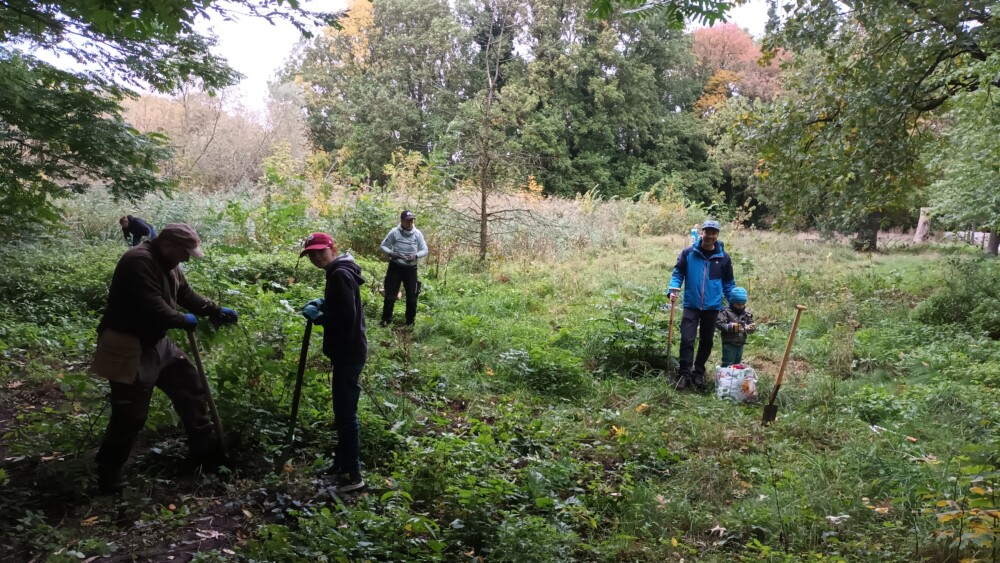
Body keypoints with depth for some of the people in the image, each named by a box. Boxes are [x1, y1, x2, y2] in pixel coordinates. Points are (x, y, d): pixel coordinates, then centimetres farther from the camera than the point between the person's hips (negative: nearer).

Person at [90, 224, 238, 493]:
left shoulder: (168, 265, 8)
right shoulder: (139, 261, -24)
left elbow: (187, 295, 17)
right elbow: (153, 308, -29)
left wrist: (217, 311, 7)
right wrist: (184, 320, -13)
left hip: (156, 341, 10)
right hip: (129, 348, -10)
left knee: (191, 388, 14)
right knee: (130, 414, -4)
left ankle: (206, 450, 27)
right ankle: (109, 476, 13)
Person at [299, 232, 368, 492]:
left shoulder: (339, 274, -17)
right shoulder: (341, 272, 15)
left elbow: (346, 315, -25)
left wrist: (318, 317, -12)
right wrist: (322, 302, 10)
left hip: (348, 354, -11)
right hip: (348, 351, 11)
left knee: (346, 414, -5)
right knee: (344, 412, 19)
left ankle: (352, 475, 3)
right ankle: (342, 463, 32)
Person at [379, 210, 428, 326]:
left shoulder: (417, 233, -3)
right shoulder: (394, 232, -9)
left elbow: (425, 250, 0)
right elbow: (383, 245, -1)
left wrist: (416, 255, -19)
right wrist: (390, 253, -21)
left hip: (411, 269, 2)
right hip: (395, 267, -2)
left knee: (412, 296, 7)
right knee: (390, 295, 1)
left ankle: (410, 321, 22)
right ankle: (386, 320, 15)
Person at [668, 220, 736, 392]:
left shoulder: (723, 257, 2)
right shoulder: (688, 253, -4)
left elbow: (728, 283, 10)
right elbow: (678, 273, 2)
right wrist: (673, 289, -14)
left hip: (712, 306, 2)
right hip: (691, 305, -2)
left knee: (706, 342, 12)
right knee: (687, 339, -9)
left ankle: (698, 373, 25)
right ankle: (684, 374, -2)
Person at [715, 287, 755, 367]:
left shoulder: (747, 313, 6)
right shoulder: (726, 312, -11)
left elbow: (751, 325, 12)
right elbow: (719, 323, -17)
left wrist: (751, 328, -12)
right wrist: (731, 327, -24)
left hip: (740, 344, 6)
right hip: (729, 343, -6)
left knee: (737, 363, 16)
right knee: (727, 364, -5)